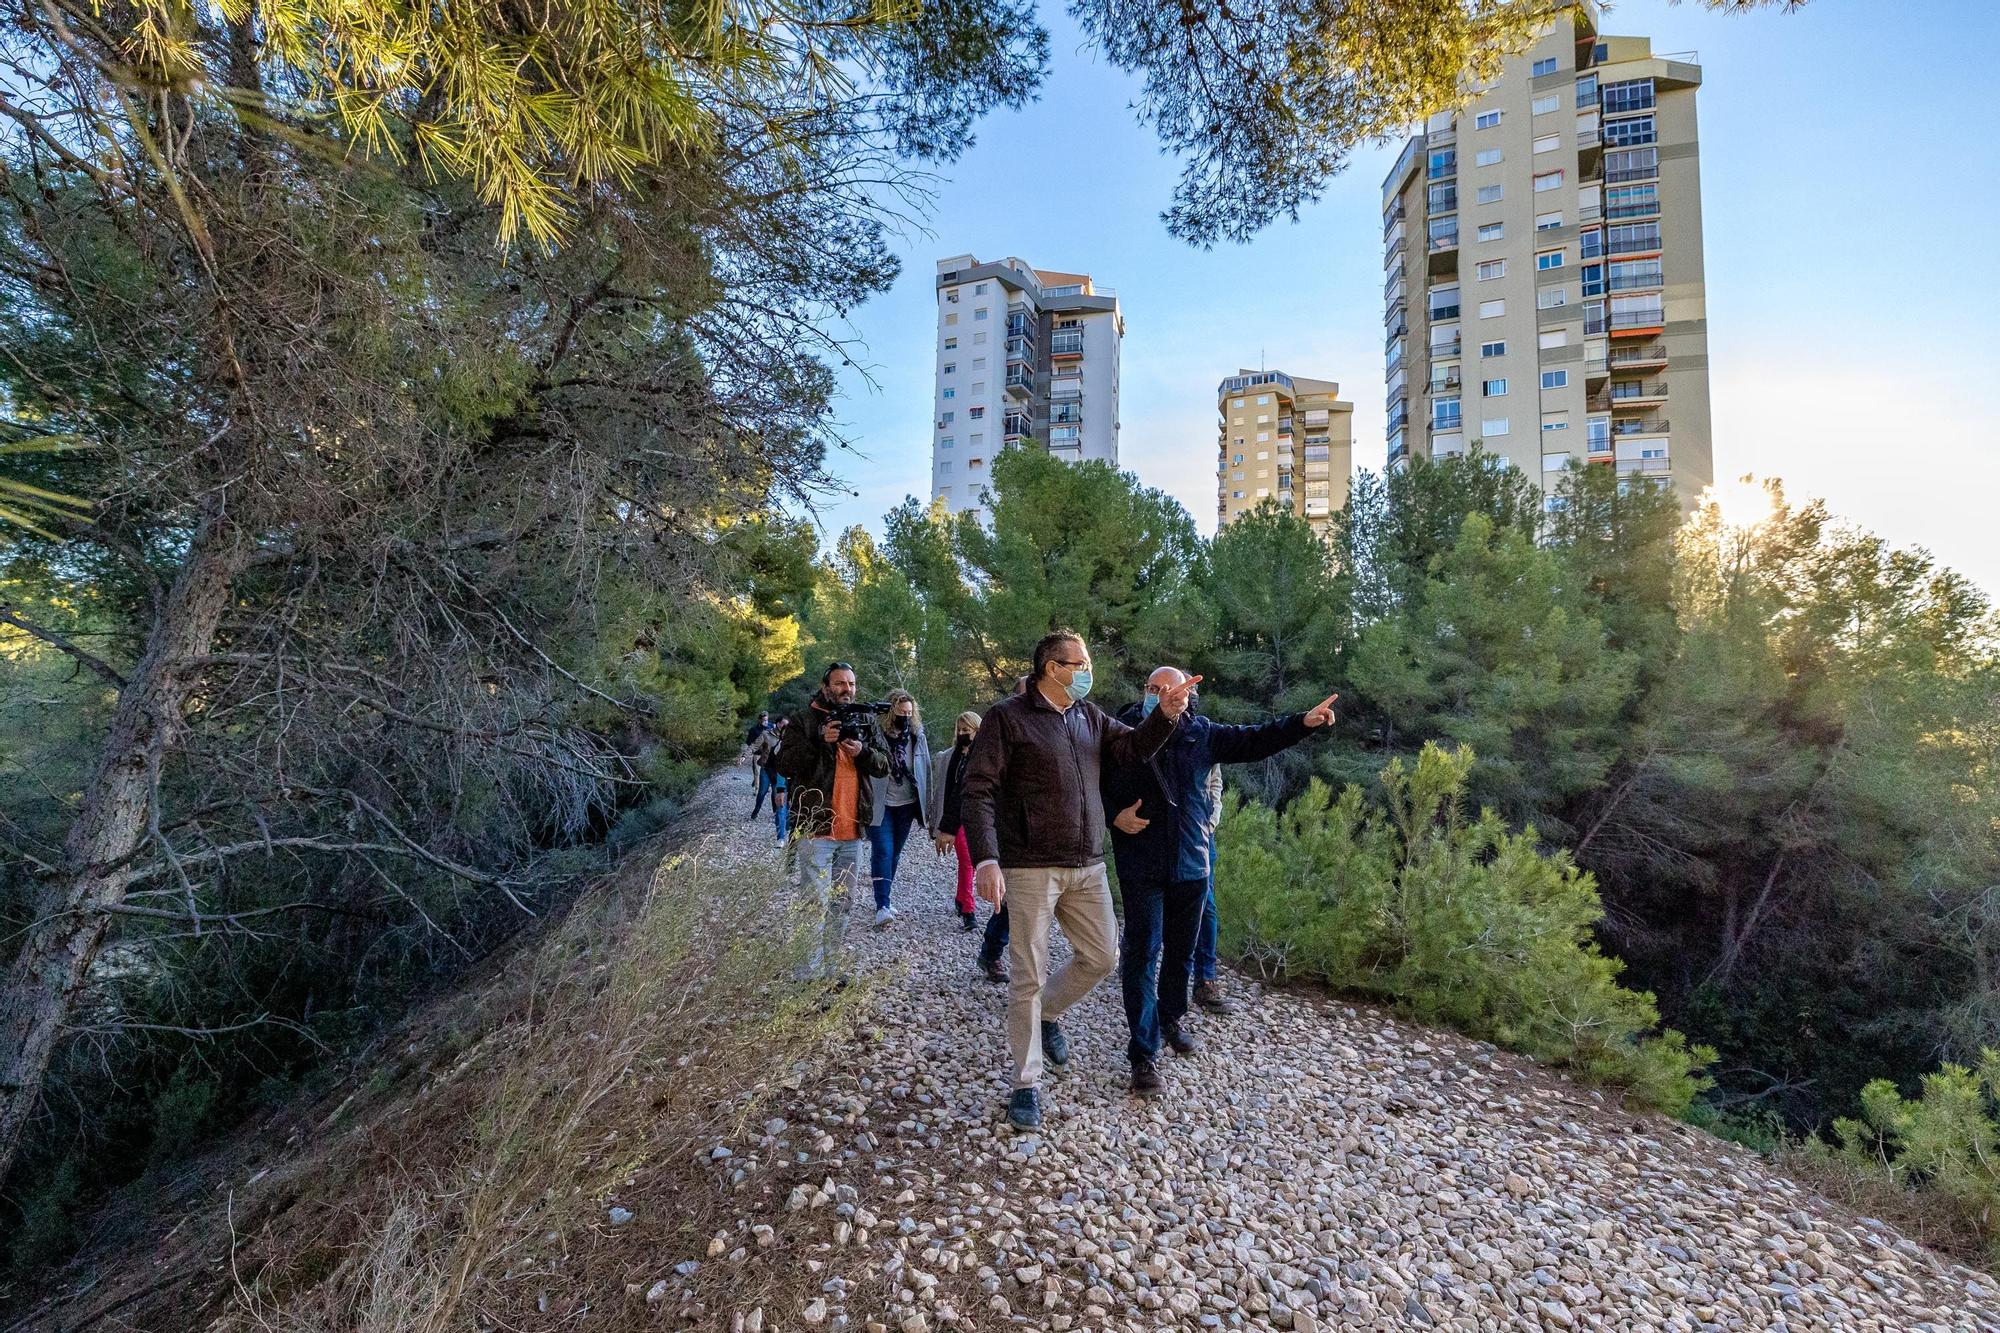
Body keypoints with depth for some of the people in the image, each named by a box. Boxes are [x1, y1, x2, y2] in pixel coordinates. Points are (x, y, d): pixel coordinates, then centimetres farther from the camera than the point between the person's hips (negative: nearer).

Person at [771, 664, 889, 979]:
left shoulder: (865, 725, 13)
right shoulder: (804, 722, 0)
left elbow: (884, 766, 8)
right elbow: (783, 764, -8)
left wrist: (864, 752, -12)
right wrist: (818, 741, -20)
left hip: (853, 833, 5)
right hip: (817, 829, -5)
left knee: (842, 905, 13)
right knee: (816, 905, -5)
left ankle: (829, 969, 26)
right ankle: (809, 974, 5)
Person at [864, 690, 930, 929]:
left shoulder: (917, 736, 2)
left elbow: (925, 769, 9)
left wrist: (925, 803, 8)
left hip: (906, 804, 5)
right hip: (880, 805, -5)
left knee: (894, 853, 13)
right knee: (883, 852, -12)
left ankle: (883, 900, 25)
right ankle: (882, 906, -9)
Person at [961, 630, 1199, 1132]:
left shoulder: (1090, 716, 11)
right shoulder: (1007, 717, -9)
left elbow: (1131, 748, 2)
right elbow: (978, 792, -14)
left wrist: (1164, 716, -15)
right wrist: (986, 859, -24)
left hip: (1088, 866, 6)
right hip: (1031, 868, -6)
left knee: (1102, 957, 15)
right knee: (1029, 978, 2)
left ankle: (1047, 1014, 40)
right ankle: (1027, 1084, 19)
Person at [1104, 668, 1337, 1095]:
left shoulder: (1202, 734, 3)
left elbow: (1253, 741, 2)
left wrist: (1302, 723, -7)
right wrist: (1115, 816, -16)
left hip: (1191, 864, 4)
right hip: (1141, 868, -4)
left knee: (1181, 951, 19)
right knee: (1144, 955, -3)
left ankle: (1170, 1020, 42)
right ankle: (1143, 1054, 5)